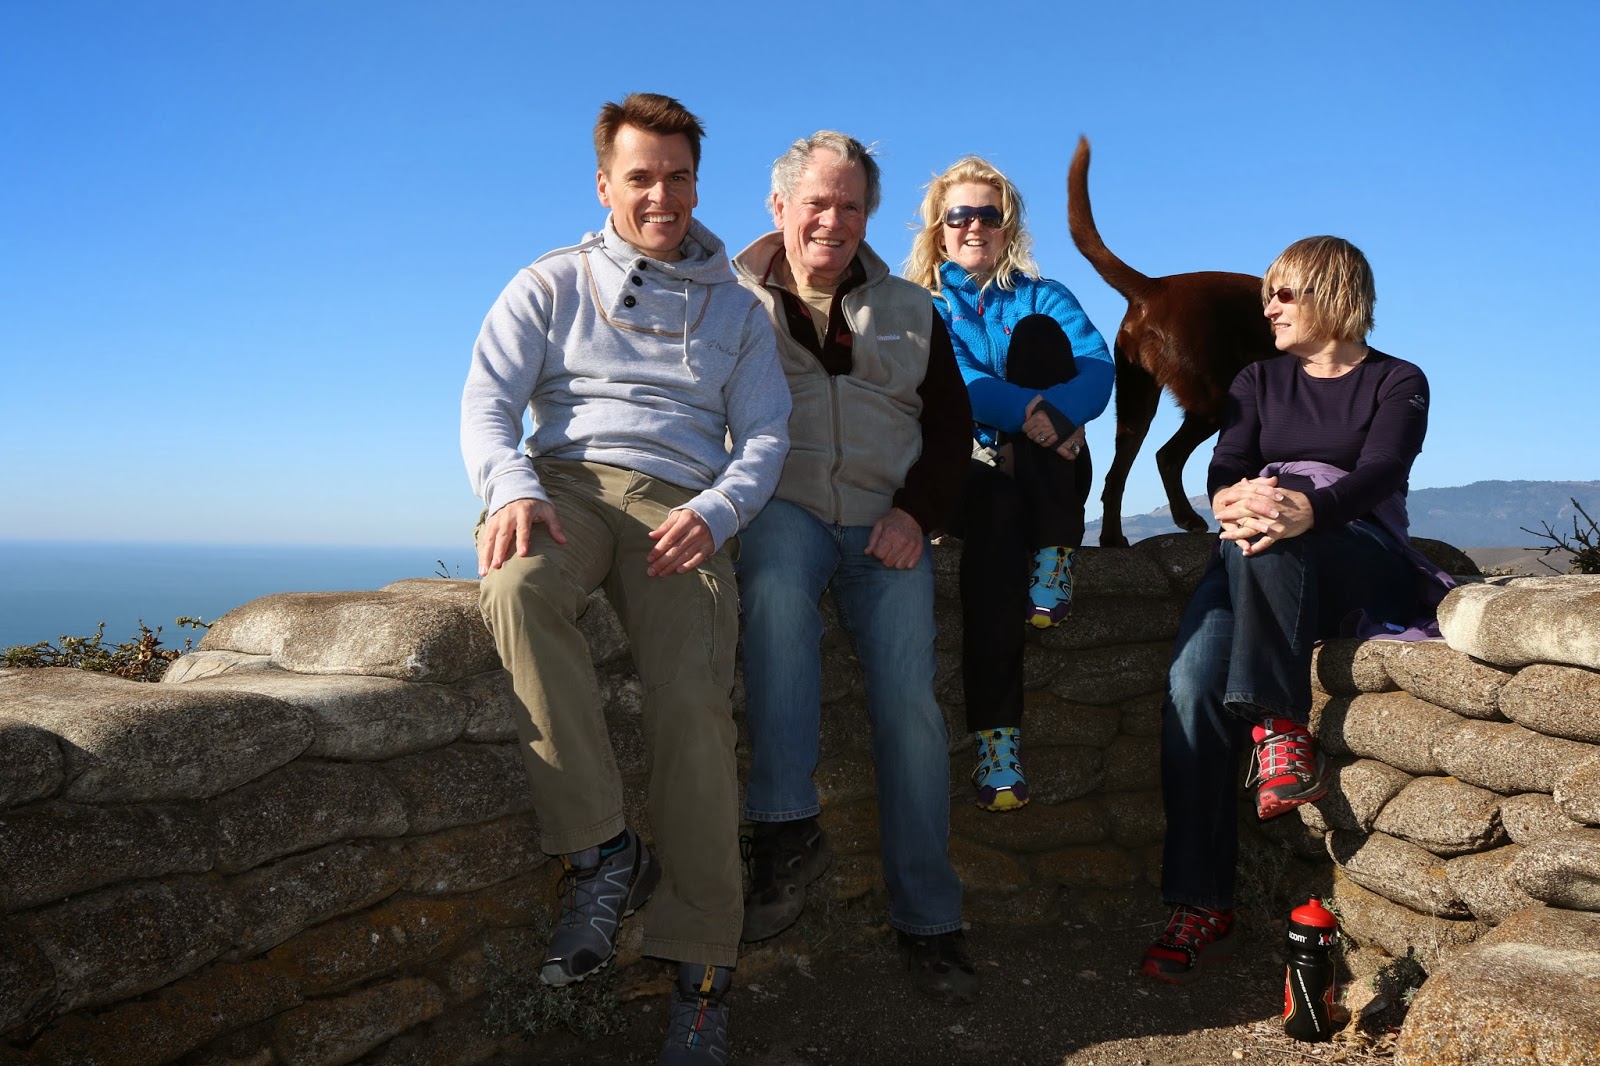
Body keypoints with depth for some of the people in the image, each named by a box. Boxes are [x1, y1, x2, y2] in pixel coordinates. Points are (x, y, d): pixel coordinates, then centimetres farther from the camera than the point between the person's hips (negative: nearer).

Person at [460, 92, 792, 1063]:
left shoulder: (737, 308, 22)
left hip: (683, 504, 0)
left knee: (694, 702, -24)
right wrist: (513, 488, -18)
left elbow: (765, 435, 12)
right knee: (516, 588, -37)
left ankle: (702, 969, -15)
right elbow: (488, 401, 5)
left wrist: (713, 512, -10)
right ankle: (602, 850, -28)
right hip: (569, 484, 0)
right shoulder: (551, 287, 18)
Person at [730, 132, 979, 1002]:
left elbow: (949, 425, 14)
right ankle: (786, 825, -34)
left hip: (886, 523, 2)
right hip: (781, 506, -1)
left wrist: (915, 511, -3)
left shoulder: (909, 312, 19)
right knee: (776, 585, -38)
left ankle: (927, 918, -6)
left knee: (909, 697, -15)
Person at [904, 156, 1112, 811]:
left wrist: (1058, 411, -29)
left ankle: (1053, 558, -23)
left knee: (1037, 334, -19)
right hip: (967, 471, -1)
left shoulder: (1040, 297, 15)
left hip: (1045, 480, 2)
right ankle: (996, 738, -40)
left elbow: (1099, 365, -5)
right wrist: (1023, 411, -29)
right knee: (995, 520, -38)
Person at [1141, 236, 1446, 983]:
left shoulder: (1397, 383, 11)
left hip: (1364, 564, -2)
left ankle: (1279, 727, -33)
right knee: (1192, 684, -26)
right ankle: (1200, 906, -25)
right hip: (1258, 570, 3)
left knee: (1264, 549, -38)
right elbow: (1223, 471, 6)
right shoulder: (1258, 382, 23)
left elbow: (1378, 475, -9)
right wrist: (1238, 498, -21)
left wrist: (1302, 512, -32)